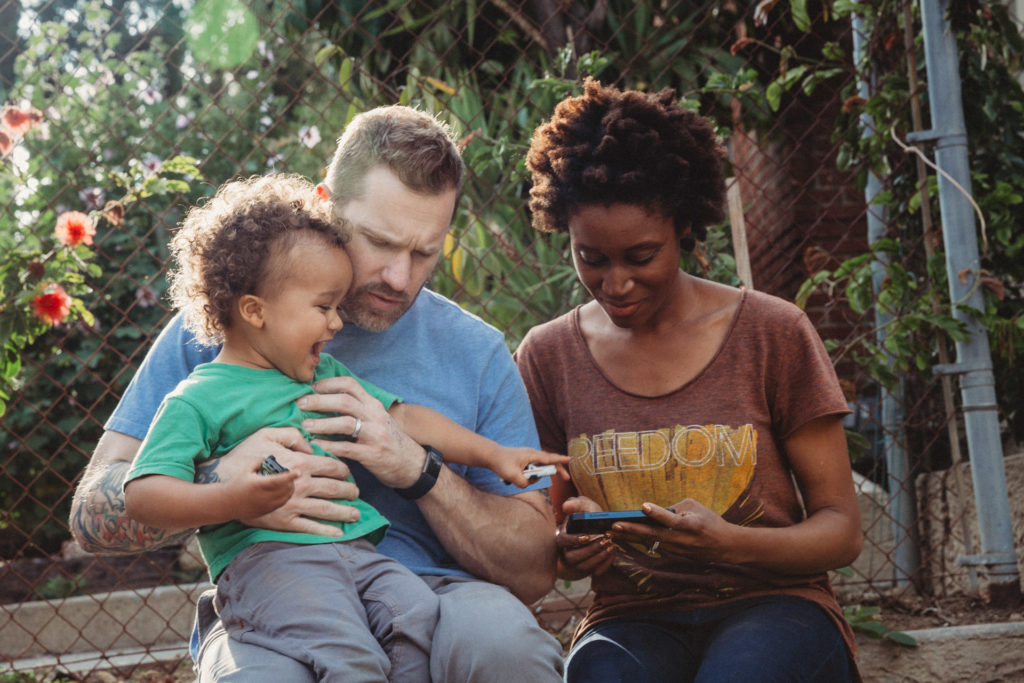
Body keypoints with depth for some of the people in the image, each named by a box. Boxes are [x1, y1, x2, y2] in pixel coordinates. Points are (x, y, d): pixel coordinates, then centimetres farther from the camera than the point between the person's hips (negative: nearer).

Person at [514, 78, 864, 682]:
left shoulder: (774, 334, 0)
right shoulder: (549, 355, 7)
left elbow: (841, 530, -1)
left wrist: (729, 543, -21)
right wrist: (572, 550, -13)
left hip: (771, 606, 0)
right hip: (632, 618, 1)